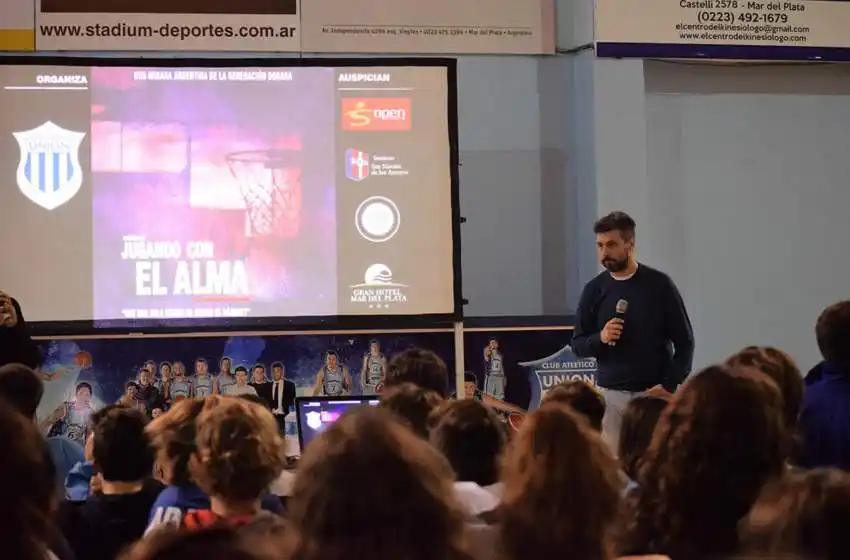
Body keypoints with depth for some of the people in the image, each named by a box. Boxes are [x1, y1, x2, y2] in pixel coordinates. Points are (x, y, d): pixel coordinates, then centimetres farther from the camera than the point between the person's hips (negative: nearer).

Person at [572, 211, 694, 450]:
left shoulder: (659, 284, -1)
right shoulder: (594, 289, 5)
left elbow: (684, 342, 0)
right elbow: (577, 345, 9)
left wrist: (668, 387, -11)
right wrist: (600, 338, -13)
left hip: (653, 393, -2)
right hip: (610, 394, 2)